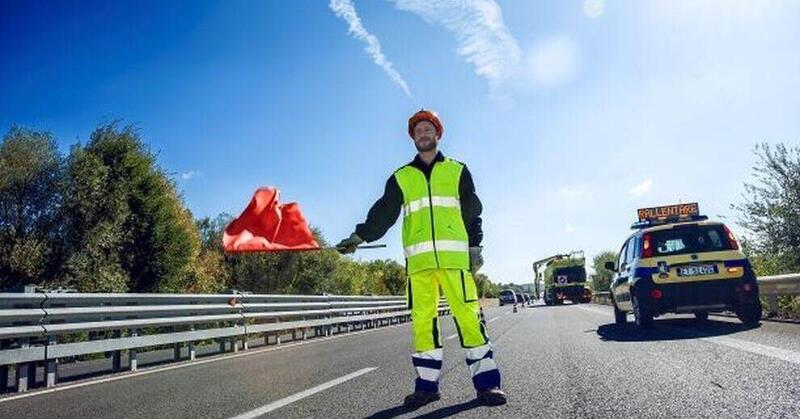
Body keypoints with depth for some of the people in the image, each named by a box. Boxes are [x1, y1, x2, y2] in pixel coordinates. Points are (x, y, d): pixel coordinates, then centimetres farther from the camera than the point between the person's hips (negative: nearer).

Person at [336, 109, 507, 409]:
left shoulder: (457, 171, 16)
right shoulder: (401, 177, 18)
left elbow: (473, 212, 12)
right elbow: (384, 212, 10)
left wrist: (475, 245, 1)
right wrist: (360, 236, -3)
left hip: (455, 255, -1)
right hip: (419, 259, 2)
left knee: (468, 315, -7)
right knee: (422, 320, 0)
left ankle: (486, 383, 1)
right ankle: (427, 384, 10)